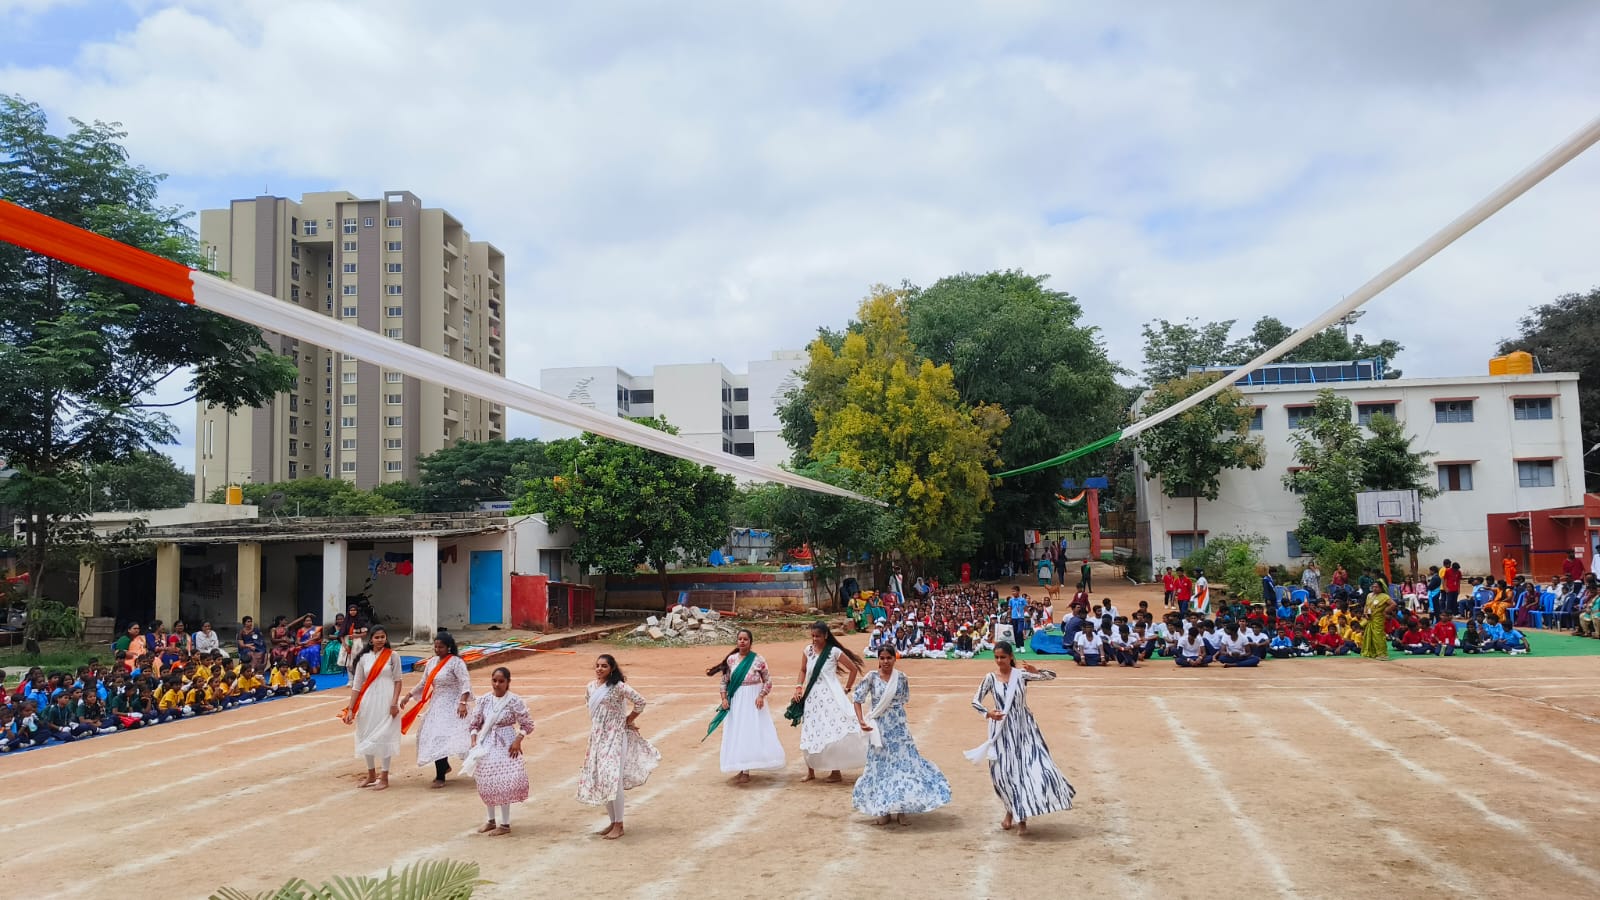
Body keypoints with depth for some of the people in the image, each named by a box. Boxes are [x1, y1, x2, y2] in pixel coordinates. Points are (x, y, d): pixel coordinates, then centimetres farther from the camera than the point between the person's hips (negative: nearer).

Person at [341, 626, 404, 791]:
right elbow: (356, 684, 4)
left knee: (384, 737, -2)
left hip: (386, 701, -3)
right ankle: (371, 774, 28)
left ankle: (384, 778, 7)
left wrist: (394, 703, -12)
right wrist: (350, 709, 1)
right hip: (368, 701, 3)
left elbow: (397, 681, -2)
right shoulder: (364, 658, 4)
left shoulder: (392, 655, -2)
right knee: (366, 738, 11)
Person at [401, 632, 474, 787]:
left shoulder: (456, 662, -12)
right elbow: (423, 683, 21)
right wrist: (408, 696, 16)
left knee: (440, 738, -13)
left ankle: (440, 777, -5)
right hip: (436, 705, 7)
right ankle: (444, 766, 31)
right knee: (433, 737, 8)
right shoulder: (432, 662, 10)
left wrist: (463, 703, -32)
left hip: (451, 706, -7)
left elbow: (466, 682, -21)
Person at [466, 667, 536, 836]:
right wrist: (473, 741, -6)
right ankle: (491, 820, 27)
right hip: (486, 746, 5)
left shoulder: (514, 701, -11)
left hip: (505, 746, -5)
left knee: (503, 784, -5)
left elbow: (527, 724, -7)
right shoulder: (484, 700, 0)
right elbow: (474, 723, 7)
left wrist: (518, 740, -18)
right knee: (486, 784, 11)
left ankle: (505, 824, 7)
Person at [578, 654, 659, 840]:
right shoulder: (591, 687, 6)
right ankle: (613, 822, 21)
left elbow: (640, 702, -13)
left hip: (615, 737, -7)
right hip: (597, 738, 7)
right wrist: (593, 734, 14)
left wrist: (627, 720, -3)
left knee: (613, 780, -10)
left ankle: (619, 826, -1)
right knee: (601, 781, 10)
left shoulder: (618, 687, -13)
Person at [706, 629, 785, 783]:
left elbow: (768, 680, -2)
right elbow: (724, 681, 8)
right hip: (736, 701, 3)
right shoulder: (731, 659, 2)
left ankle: (745, 771, 0)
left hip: (752, 700, -3)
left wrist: (761, 696, -15)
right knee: (737, 734, 6)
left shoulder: (758, 659, -6)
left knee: (752, 732, -4)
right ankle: (742, 770, 16)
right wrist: (724, 698, -3)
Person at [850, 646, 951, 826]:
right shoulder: (872, 677, -6)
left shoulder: (901, 677, -2)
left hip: (898, 727, 1)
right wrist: (861, 721, -14)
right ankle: (883, 811, 13)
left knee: (903, 762, -2)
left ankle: (900, 810, 9)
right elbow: (857, 698, -5)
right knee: (880, 765, 4)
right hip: (878, 727, -1)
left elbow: (905, 699, 8)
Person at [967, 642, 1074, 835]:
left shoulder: (1021, 674, -7)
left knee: (1031, 767, -7)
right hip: (1002, 730, 1)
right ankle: (1011, 811, 28)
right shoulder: (990, 678, -4)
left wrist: (1037, 671, -27)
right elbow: (975, 700, -3)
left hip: (1024, 728, -1)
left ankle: (1022, 817, 7)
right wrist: (987, 713, -21)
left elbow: (1051, 676, -8)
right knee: (1005, 772, 4)